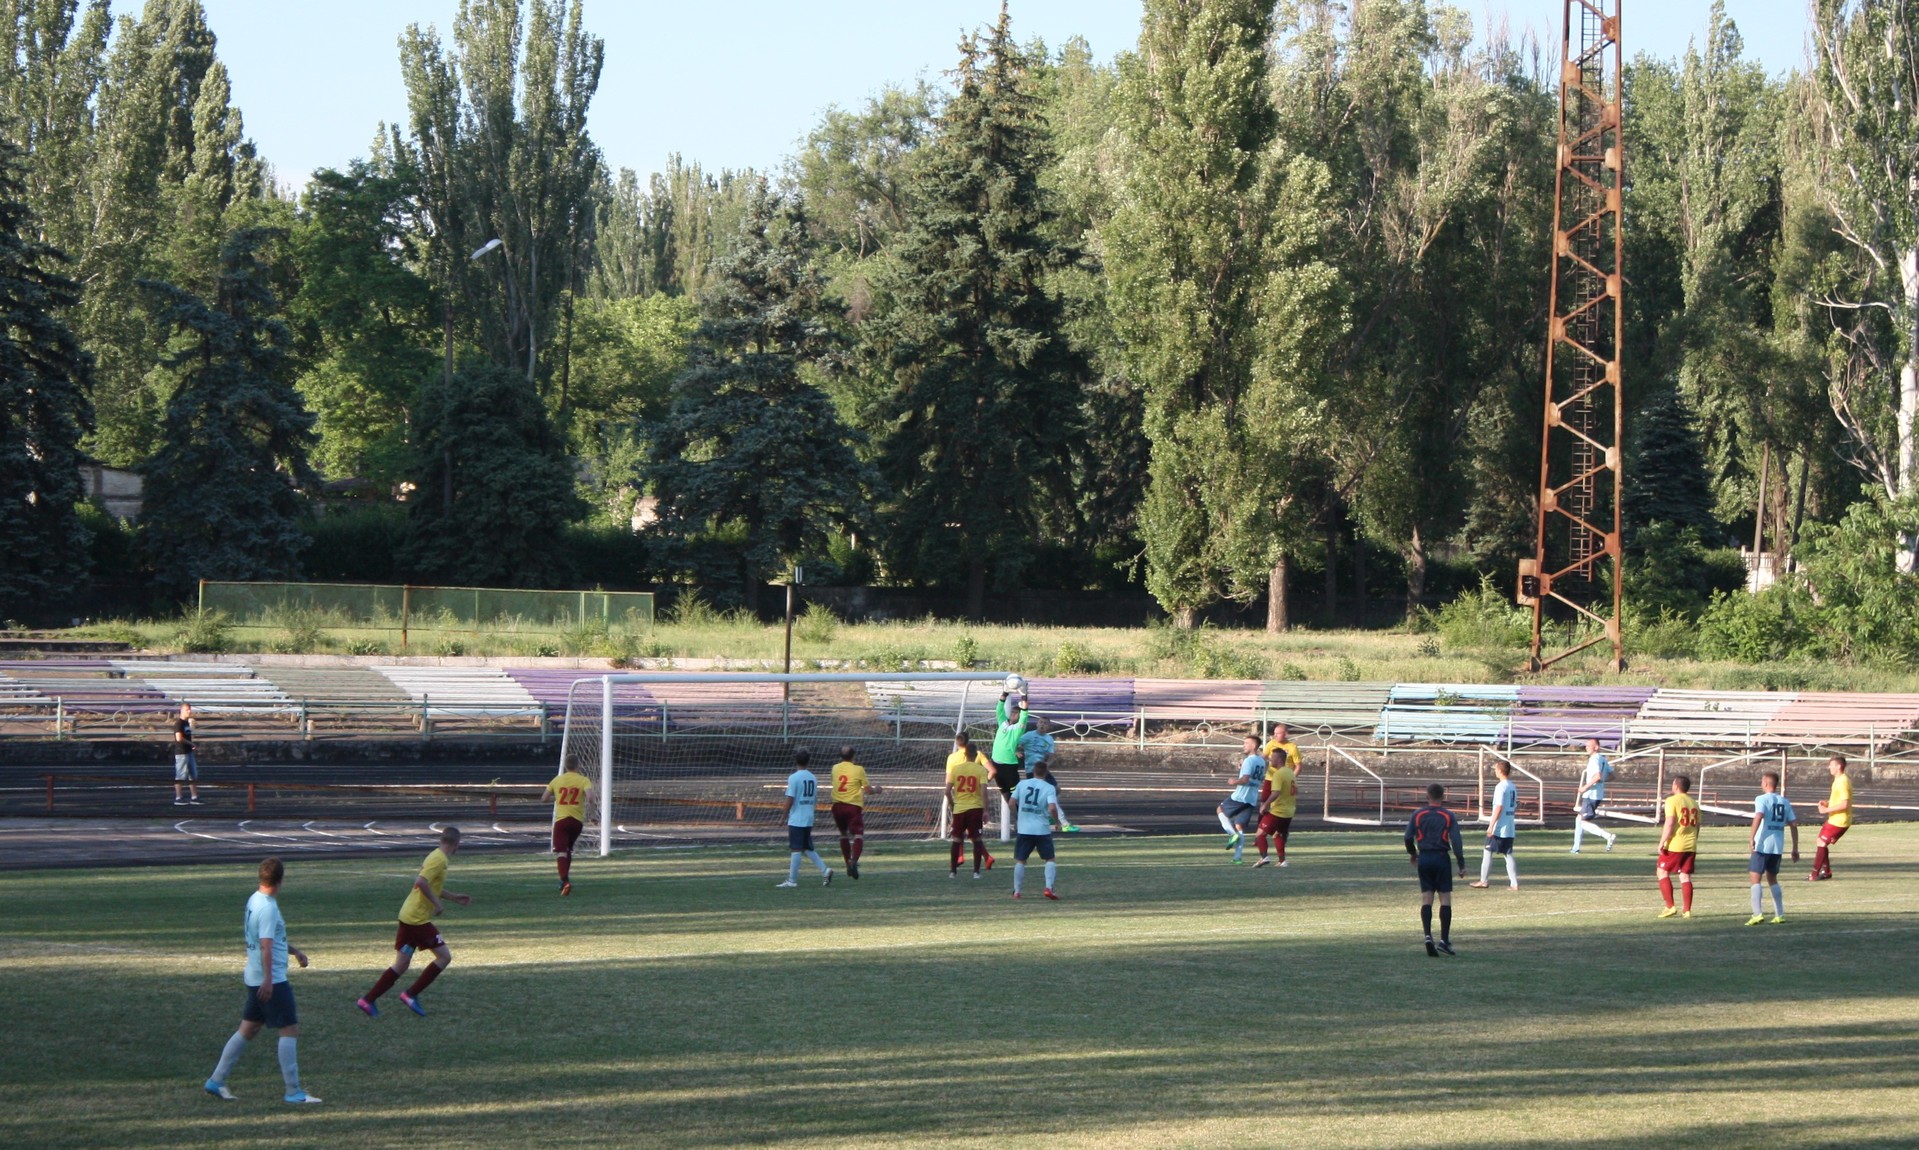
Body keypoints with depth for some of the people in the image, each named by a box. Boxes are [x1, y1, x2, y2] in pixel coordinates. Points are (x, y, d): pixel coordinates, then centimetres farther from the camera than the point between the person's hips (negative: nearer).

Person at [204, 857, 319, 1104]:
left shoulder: (254, 900, 11)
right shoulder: (268, 908, -19)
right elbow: (266, 945, -26)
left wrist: (294, 950, 28)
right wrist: (268, 979, -30)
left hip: (255, 979, 9)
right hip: (271, 980, -9)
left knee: (248, 1030, 15)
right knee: (290, 1030, -5)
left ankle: (216, 1081, 18)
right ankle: (293, 1091, -5)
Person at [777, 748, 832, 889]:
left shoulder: (794, 777, -12)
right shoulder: (813, 778, 9)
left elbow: (790, 800, -15)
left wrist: (784, 814, -1)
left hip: (796, 819, -6)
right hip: (809, 819, 6)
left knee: (796, 849, -4)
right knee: (807, 848, 16)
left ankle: (792, 880, -1)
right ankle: (824, 870, 3)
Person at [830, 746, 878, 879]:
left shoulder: (835, 768, 7)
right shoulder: (858, 769, -5)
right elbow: (868, 789, -2)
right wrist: (876, 790, 19)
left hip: (838, 805, 4)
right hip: (854, 805, -4)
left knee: (843, 834, 21)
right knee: (858, 835, -9)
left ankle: (848, 863, 22)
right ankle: (854, 861, -33)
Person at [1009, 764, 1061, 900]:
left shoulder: (1022, 784, 2)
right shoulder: (1049, 788, -5)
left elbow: (1012, 802, 2)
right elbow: (1052, 808, -17)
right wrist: (1056, 820, 2)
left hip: (1024, 829, 2)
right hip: (1042, 830, -2)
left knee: (1020, 860, 12)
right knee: (1050, 859, 10)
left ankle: (1016, 891, 10)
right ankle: (1049, 888, -5)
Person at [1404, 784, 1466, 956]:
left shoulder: (1417, 815, 3)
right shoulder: (1449, 816, -2)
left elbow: (1408, 837, 3)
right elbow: (1456, 841, -8)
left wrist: (1412, 854, 21)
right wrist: (1462, 864, -5)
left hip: (1424, 858, 2)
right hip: (1441, 858, -2)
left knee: (1426, 899, 3)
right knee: (1445, 898, 3)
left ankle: (1428, 936, -14)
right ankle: (1444, 940, 0)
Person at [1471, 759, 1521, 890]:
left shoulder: (1501, 787, -15)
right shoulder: (1513, 786, 10)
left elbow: (1499, 807, -20)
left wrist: (1491, 825, -19)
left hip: (1498, 828, -8)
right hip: (1509, 828, 8)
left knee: (1488, 852, 4)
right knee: (1508, 855, 8)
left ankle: (1483, 881, 10)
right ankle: (1514, 883, 3)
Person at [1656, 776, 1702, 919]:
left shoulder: (1672, 801, -8)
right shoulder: (1694, 803, 11)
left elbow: (1670, 823, -17)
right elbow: (1697, 825, 15)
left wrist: (1662, 842, -14)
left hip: (1674, 845, -6)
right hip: (1690, 845, 6)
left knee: (1662, 872, 6)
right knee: (1685, 876, 8)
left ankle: (1670, 907, -1)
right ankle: (1687, 910, 4)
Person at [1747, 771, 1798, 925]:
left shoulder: (1762, 799, -5)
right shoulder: (1784, 802, 12)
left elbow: (1758, 816, -23)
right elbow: (1794, 824, 10)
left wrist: (1752, 838, -25)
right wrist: (1795, 849, 15)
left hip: (1762, 845, -6)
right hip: (1778, 847, 6)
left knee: (1756, 878, -4)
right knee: (1772, 879, 20)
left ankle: (1758, 914, -17)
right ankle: (1779, 915, 17)